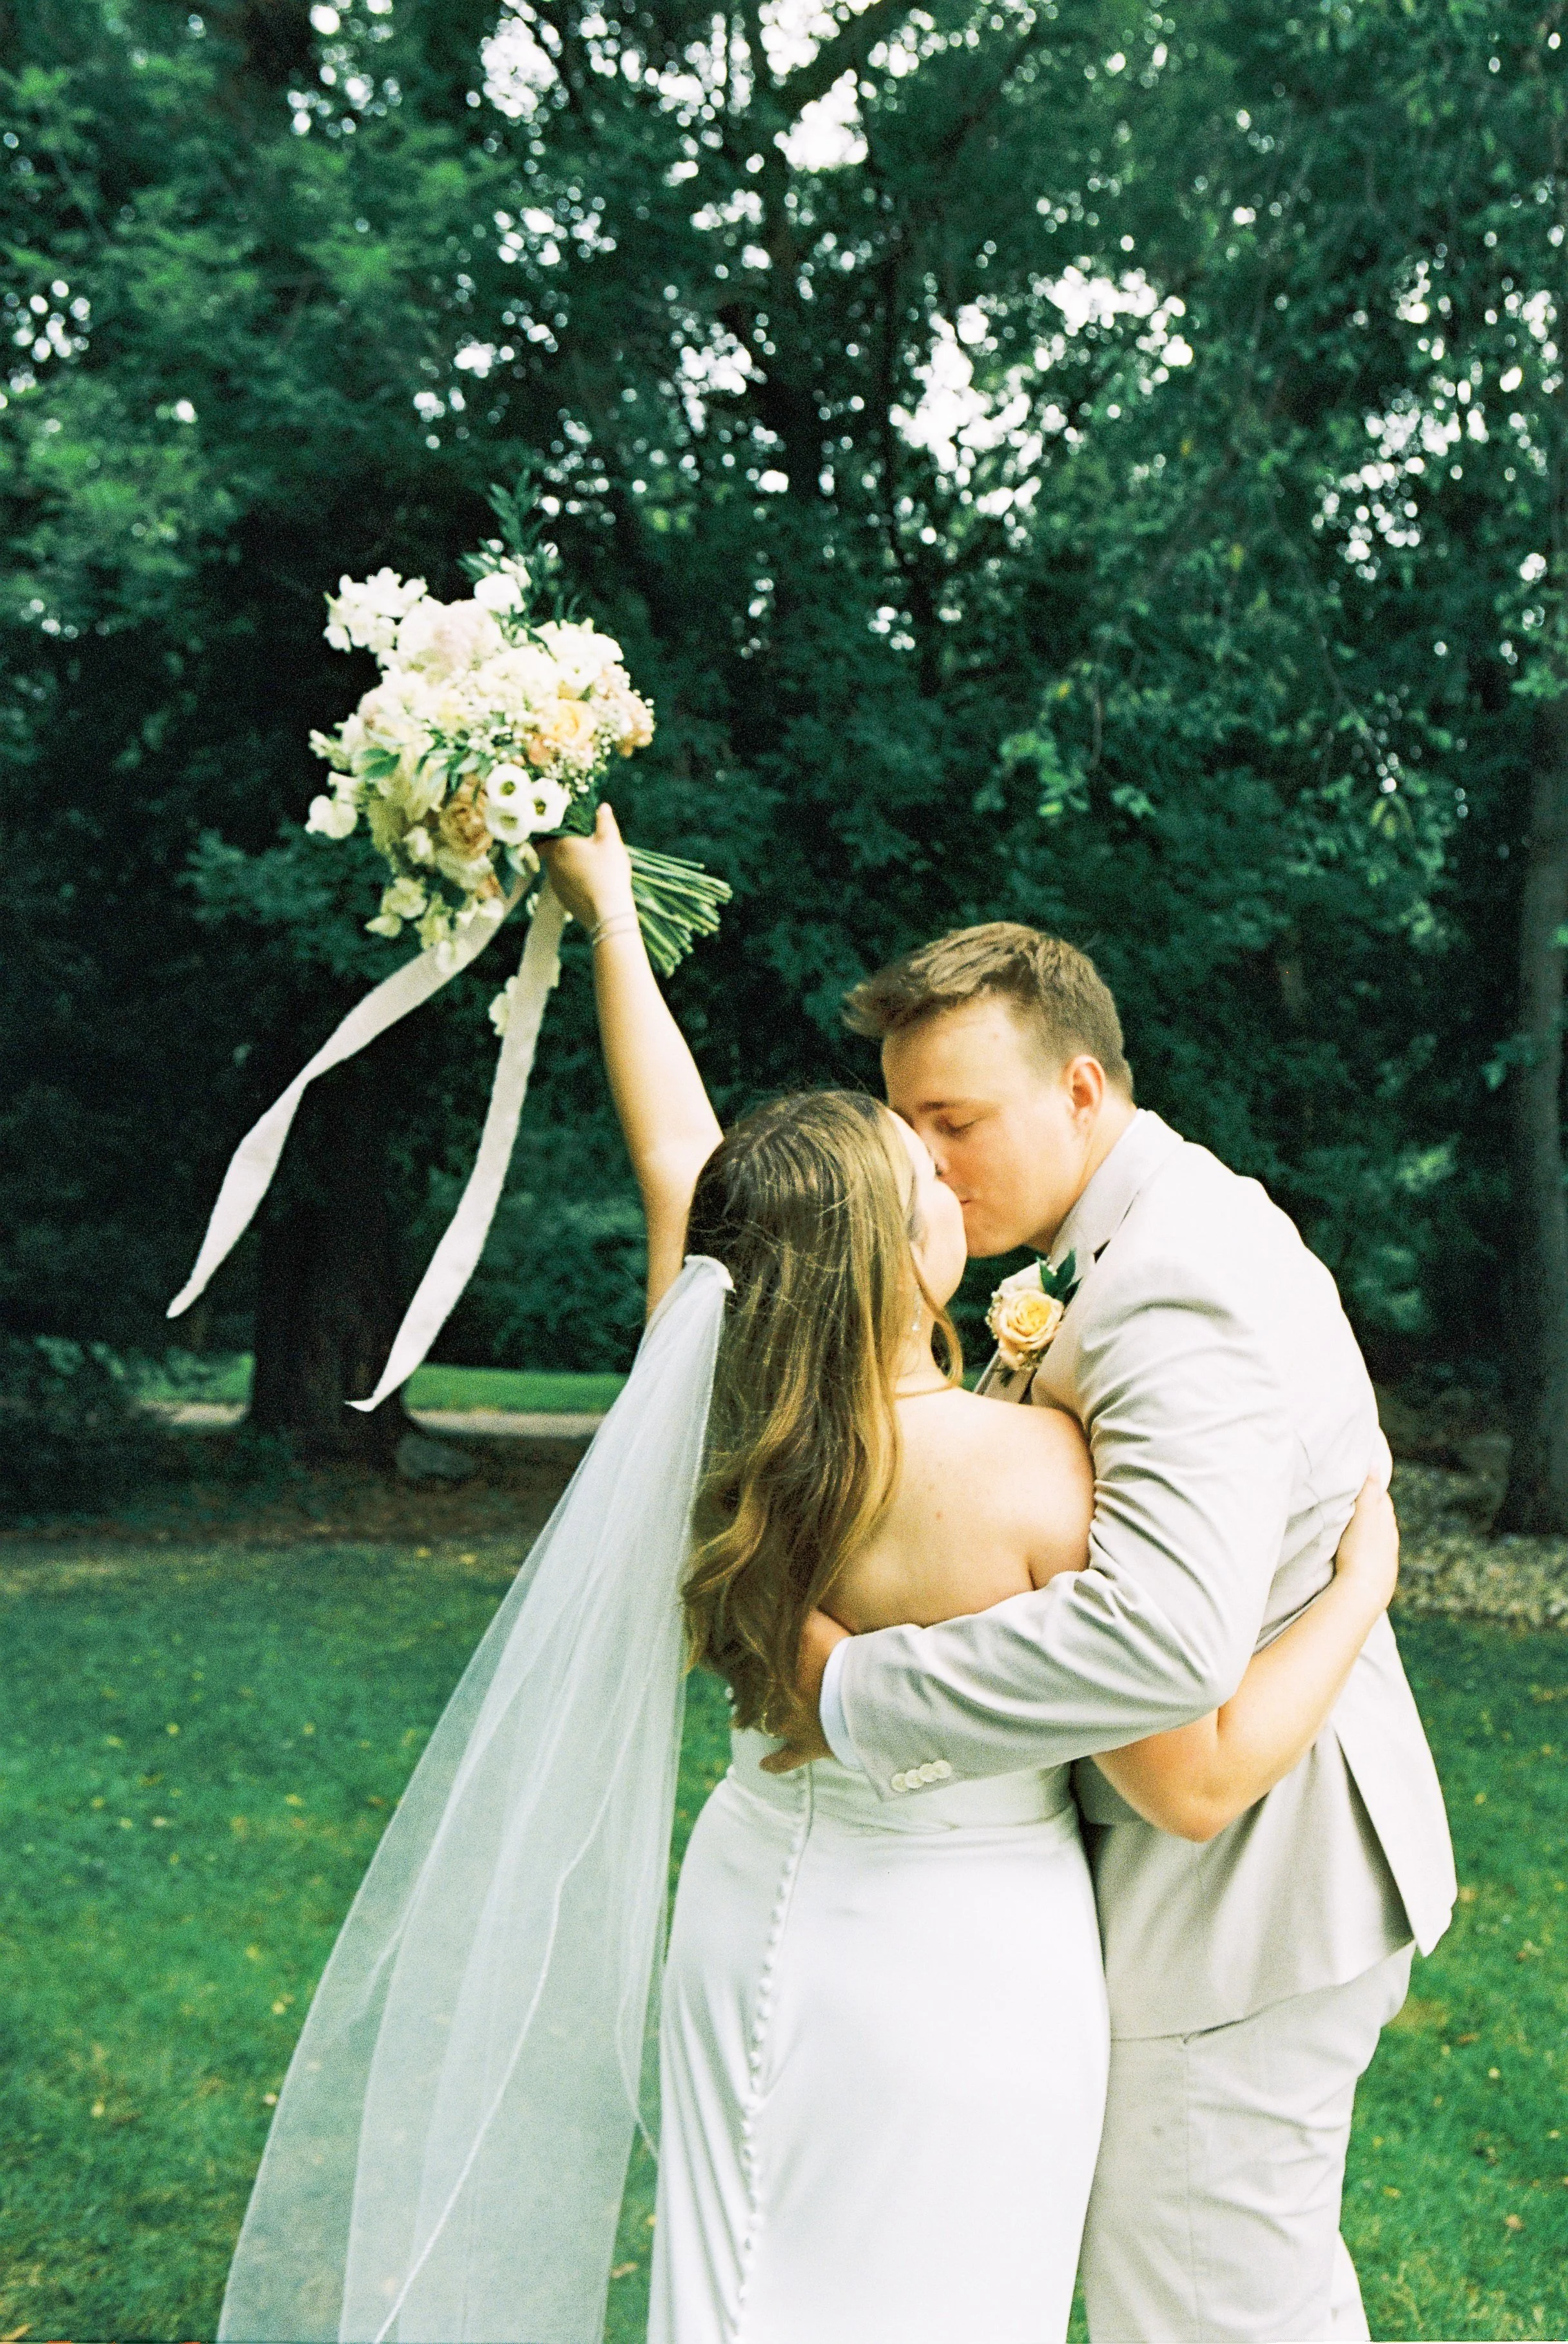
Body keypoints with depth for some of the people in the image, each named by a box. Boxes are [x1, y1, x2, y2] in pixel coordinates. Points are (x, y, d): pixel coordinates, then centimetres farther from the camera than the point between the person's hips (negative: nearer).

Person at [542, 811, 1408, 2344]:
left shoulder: (722, 1411, -11)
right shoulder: (1025, 1468, -26)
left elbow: (671, 1148, 3)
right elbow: (1196, 1785, -21)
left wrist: (610, 916, 15)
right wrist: (1364, 1578, -9)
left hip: (757, 1915, 6)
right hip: (958, 1964, -5)